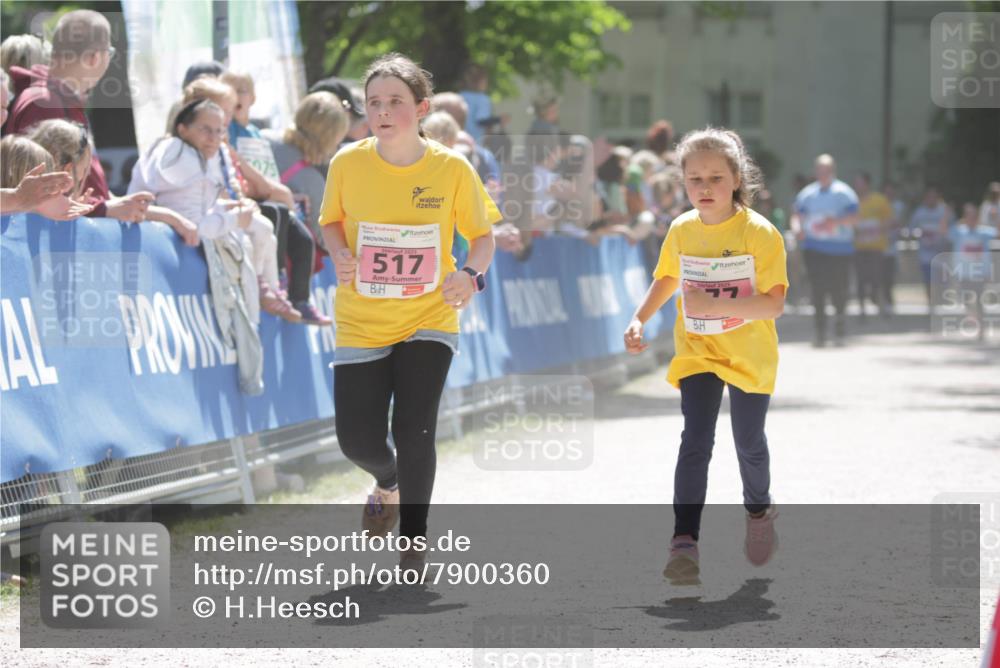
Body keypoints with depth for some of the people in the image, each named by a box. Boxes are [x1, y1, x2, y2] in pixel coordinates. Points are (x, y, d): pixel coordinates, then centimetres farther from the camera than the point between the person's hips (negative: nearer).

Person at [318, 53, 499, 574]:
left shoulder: (452, 169, -11)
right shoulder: (348, 164, -8)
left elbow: (481, 235, 2)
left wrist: (472, 273, -18)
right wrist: (341, 254, -12)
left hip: (428, 320, -2)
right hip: (360, 323, 2)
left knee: (414, 431, -14)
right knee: (357, 440, 0)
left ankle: (413, 537, 9)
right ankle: (388, 485, 38)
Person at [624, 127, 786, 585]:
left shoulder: (759, 233, -18)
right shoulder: (681, 231, -4)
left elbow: (774, 304, -23)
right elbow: (666, 280, 15)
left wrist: (715, 305, -33)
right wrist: (639, 320, 0)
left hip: (750, 357, -2)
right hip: (697, 354, 2)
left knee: (749, 443, 15)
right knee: (695, 442, -13)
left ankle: (759, 512, 44)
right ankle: (684, 541, -20)